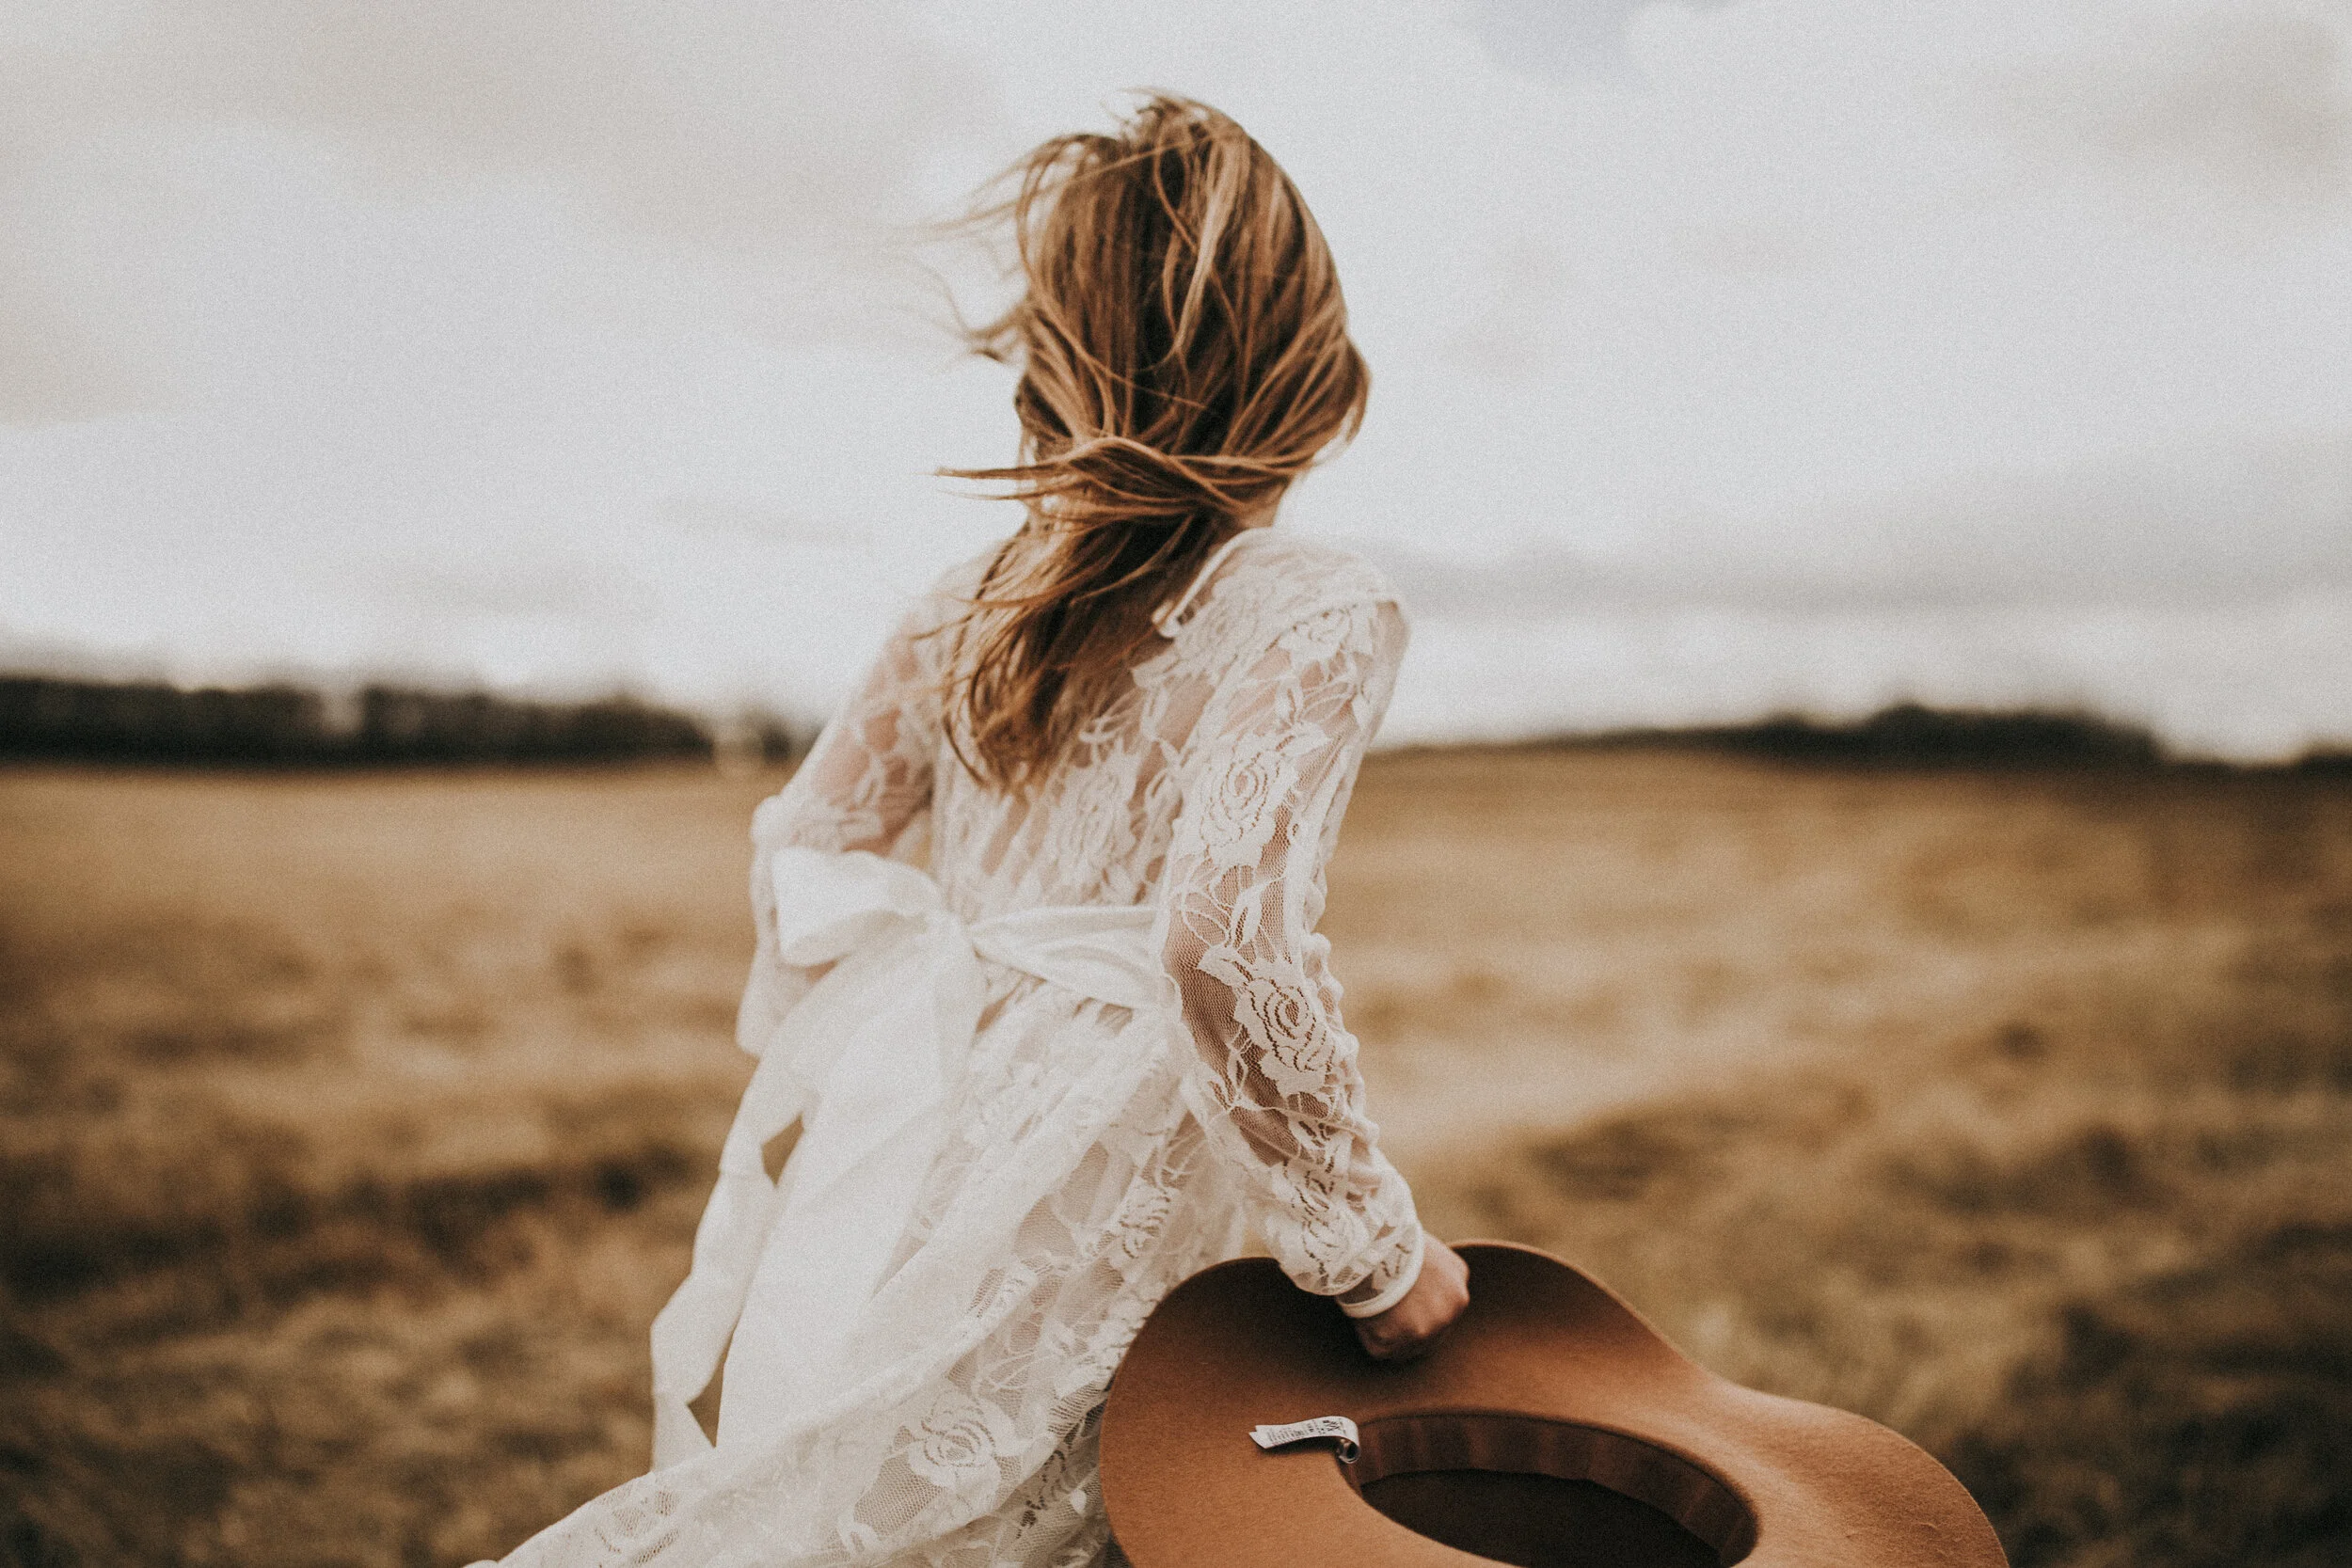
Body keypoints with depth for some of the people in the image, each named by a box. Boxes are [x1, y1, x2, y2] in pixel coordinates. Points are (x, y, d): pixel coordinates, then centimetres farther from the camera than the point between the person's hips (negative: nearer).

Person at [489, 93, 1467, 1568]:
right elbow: (1229, 949, -28)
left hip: (868, 1200, 6)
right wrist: (1379, 1257, -15)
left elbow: (799, 843, 10)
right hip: (1051, 1278, -6)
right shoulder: (1317, 611, -15)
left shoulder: (976, 599, 3)